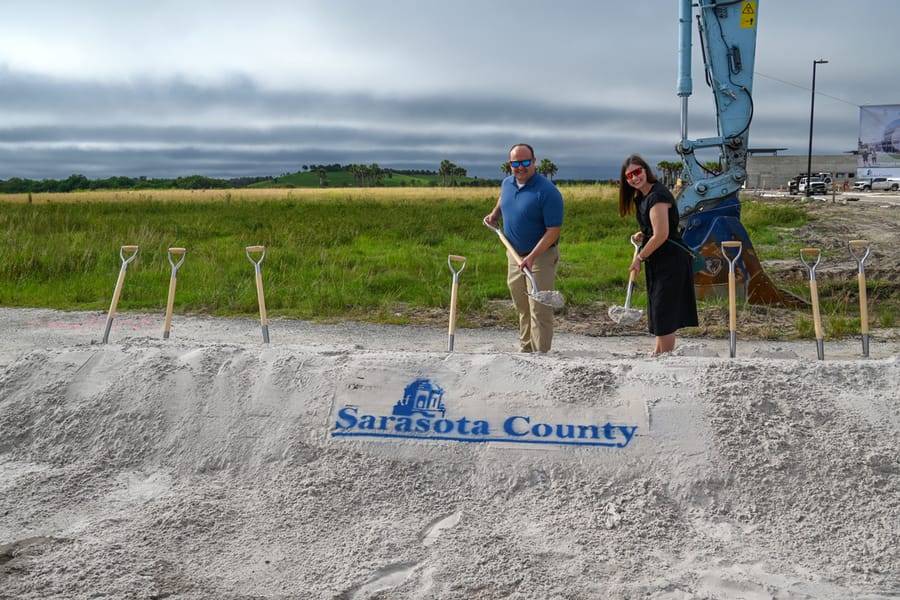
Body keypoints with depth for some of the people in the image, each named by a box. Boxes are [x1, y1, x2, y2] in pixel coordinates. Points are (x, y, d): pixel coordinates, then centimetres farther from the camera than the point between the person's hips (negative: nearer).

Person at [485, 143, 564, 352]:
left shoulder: (547, 191, -21)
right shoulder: (507, 183, 1)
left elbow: (553, 230, -22)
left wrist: (531, 257, -29)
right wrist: (495, 213, 11)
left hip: (541, 256, -7)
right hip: (515, 255, 7)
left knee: (539, 310, -6)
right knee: (522, 308, 17)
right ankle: (525, 349, 30)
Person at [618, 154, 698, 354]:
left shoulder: (657, 196, -19)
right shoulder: (642, 196, 12)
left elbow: (661, 234, -23)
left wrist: (639, 258, -13)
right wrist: (642, 235, 4)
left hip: (670, 260, -10)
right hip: (658, 261, 10)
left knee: (664, 312, -6)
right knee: (660, 309, 18)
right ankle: (658, 353, 29)